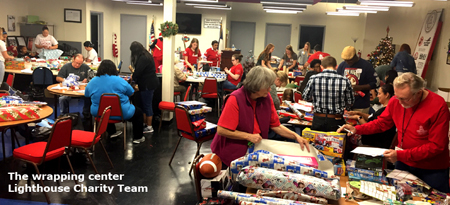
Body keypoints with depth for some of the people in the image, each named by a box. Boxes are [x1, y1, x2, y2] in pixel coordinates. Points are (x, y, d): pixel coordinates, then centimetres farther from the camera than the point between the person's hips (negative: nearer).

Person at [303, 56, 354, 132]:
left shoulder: (313, 79, -7)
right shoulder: (344, 81, -9)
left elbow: (305, 97, 7)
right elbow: (350, 102, 2)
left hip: (318, 120, 1)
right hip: (336, 121, -1)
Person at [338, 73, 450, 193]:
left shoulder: (438, 107, -22)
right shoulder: (396, 101, -8)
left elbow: (436, 146, -20)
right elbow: (381, 123, 5)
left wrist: (401, 155, -25)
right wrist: (356, 129, -11)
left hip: (432, 170, -4)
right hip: (403, 164, 4)